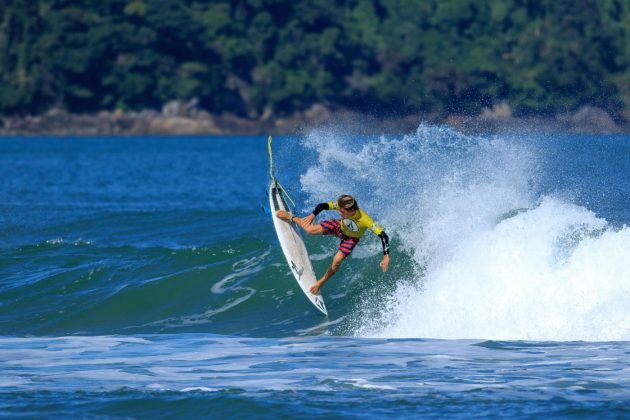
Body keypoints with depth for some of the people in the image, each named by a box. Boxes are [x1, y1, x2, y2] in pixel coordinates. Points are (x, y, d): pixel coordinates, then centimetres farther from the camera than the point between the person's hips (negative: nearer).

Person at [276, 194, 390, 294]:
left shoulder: (365, 220, -46)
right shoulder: (342, 206, -36)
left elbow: (383, 236, -46)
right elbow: (322, 206, -23)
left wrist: (386, 257, -51)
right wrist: (313, 215, -40)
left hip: (351, 238, -2)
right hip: (340, 227, 2)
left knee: (337, 260, -18)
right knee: (310, 230, -8)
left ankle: (321, 282, 9)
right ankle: (291, 218, 24)